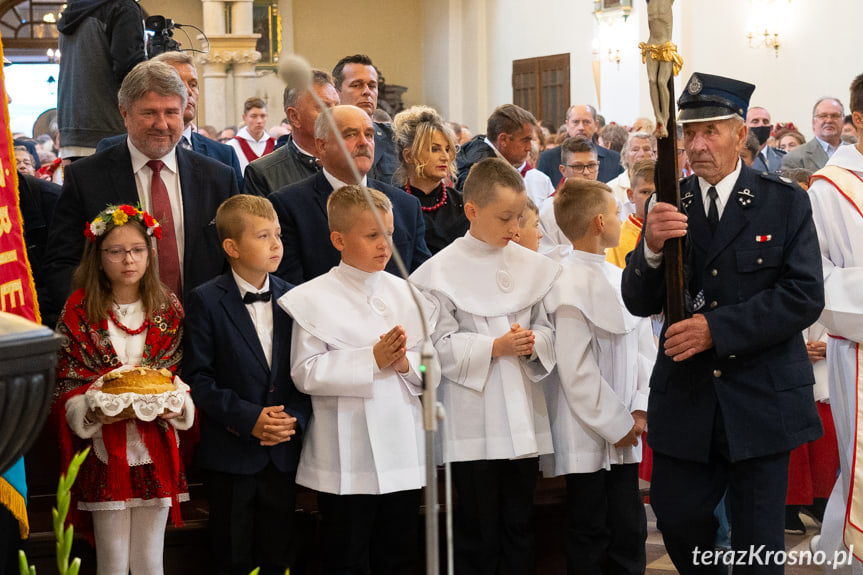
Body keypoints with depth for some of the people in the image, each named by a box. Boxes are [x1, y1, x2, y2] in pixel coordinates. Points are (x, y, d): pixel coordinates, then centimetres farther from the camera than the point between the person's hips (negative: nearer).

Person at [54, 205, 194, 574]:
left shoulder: (168, 309, 6)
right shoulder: (79, 312, 0)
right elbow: (64, 382, 0)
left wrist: (176, 405, -10)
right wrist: (91, 410, -18)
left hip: (156, 452, 2)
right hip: (105, 450, -2)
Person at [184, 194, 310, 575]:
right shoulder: (206, 301, -5)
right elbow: (198, 377, -9)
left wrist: (295, 417, -10)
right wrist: (248, 418, -17)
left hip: (283, 453, 3)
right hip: (231, 454, -3)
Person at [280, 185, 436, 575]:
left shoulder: (408, 295, 7)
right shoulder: (314, 299, -6)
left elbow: (432, 372, 8)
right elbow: (306, 373, -14)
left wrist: (406, 364, -14)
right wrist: (372, 359, -17)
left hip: (402, 451, 4)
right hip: (346, 459, -4)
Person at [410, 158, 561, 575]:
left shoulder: (532, 266, 6)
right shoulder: (442, 271, -7)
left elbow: (547, 328, 8)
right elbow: (440, 345, -9)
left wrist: (532, 344, -13)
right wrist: (495, 347, -17)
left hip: (522, 418, 4)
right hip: (472, 424, -4)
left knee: (519, 525, 11)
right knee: (478, 529, 4)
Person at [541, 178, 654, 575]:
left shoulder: (620, 279, 9)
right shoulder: (569, 284, -15)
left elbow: (643, 349, 11)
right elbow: (576, 370, -17)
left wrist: (640, 409, -3)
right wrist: (616, 425, -12)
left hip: (623, 436, 7)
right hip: (587, 439, -7)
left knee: (629, 533, 11)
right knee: (590, 542, 2)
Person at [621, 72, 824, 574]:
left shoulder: (785, 201, -4)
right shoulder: (668, 205, 3)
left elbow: (805, 296, -12)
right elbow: (639, 303, 0)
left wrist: (717, 328, -19)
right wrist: (652, 249, -21)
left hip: (761, 399, -2)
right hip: (685, 397, 2)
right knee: (676, 517, 7)